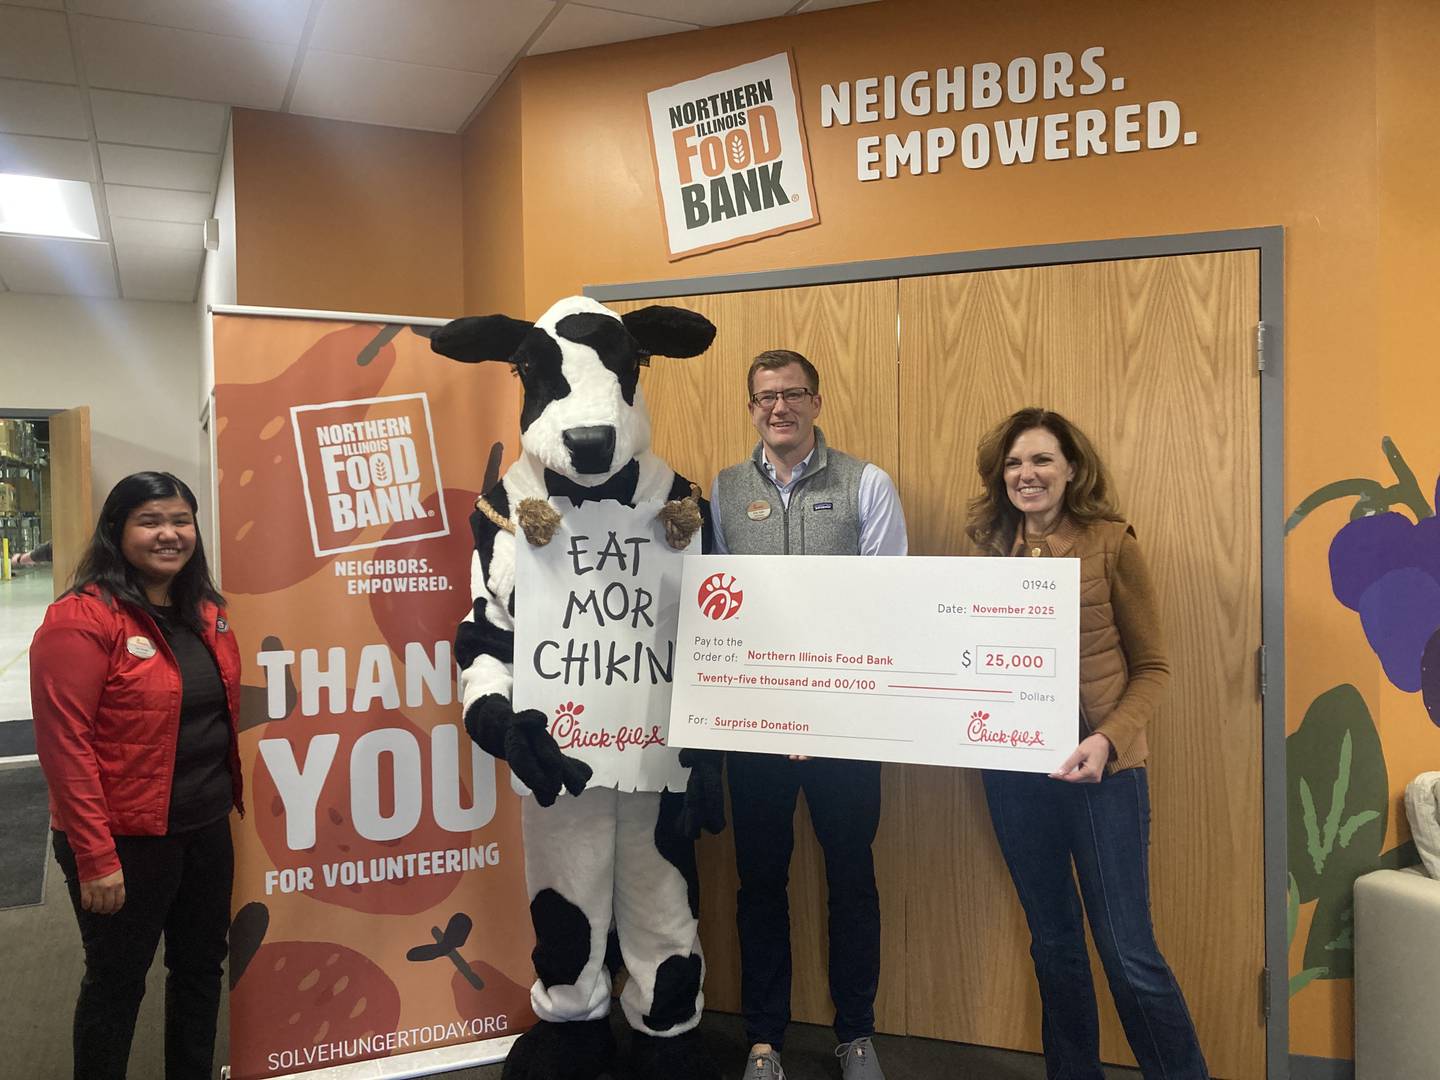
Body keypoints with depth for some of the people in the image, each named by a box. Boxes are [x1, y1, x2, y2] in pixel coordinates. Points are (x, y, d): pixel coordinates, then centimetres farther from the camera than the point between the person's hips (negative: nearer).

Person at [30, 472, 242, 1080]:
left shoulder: (207, 614, 7)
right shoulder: (82, 620, -15)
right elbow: (65, 744, -18)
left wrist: (232, 801, 7)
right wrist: (94, 857, -20)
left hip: (208, 828, 7)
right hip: (126, 841, -7)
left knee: (201, 968, 20)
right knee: (117, 984, 12)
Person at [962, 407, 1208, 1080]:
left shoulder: (1110, 543, -5)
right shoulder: (986, 549, 5)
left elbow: (1152, 667, -4)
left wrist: (1108, 739, -19)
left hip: (1100, 767, -4)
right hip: (1011, 768, 4)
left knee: (1128, 953, -1)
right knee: (1052, 943, 17)